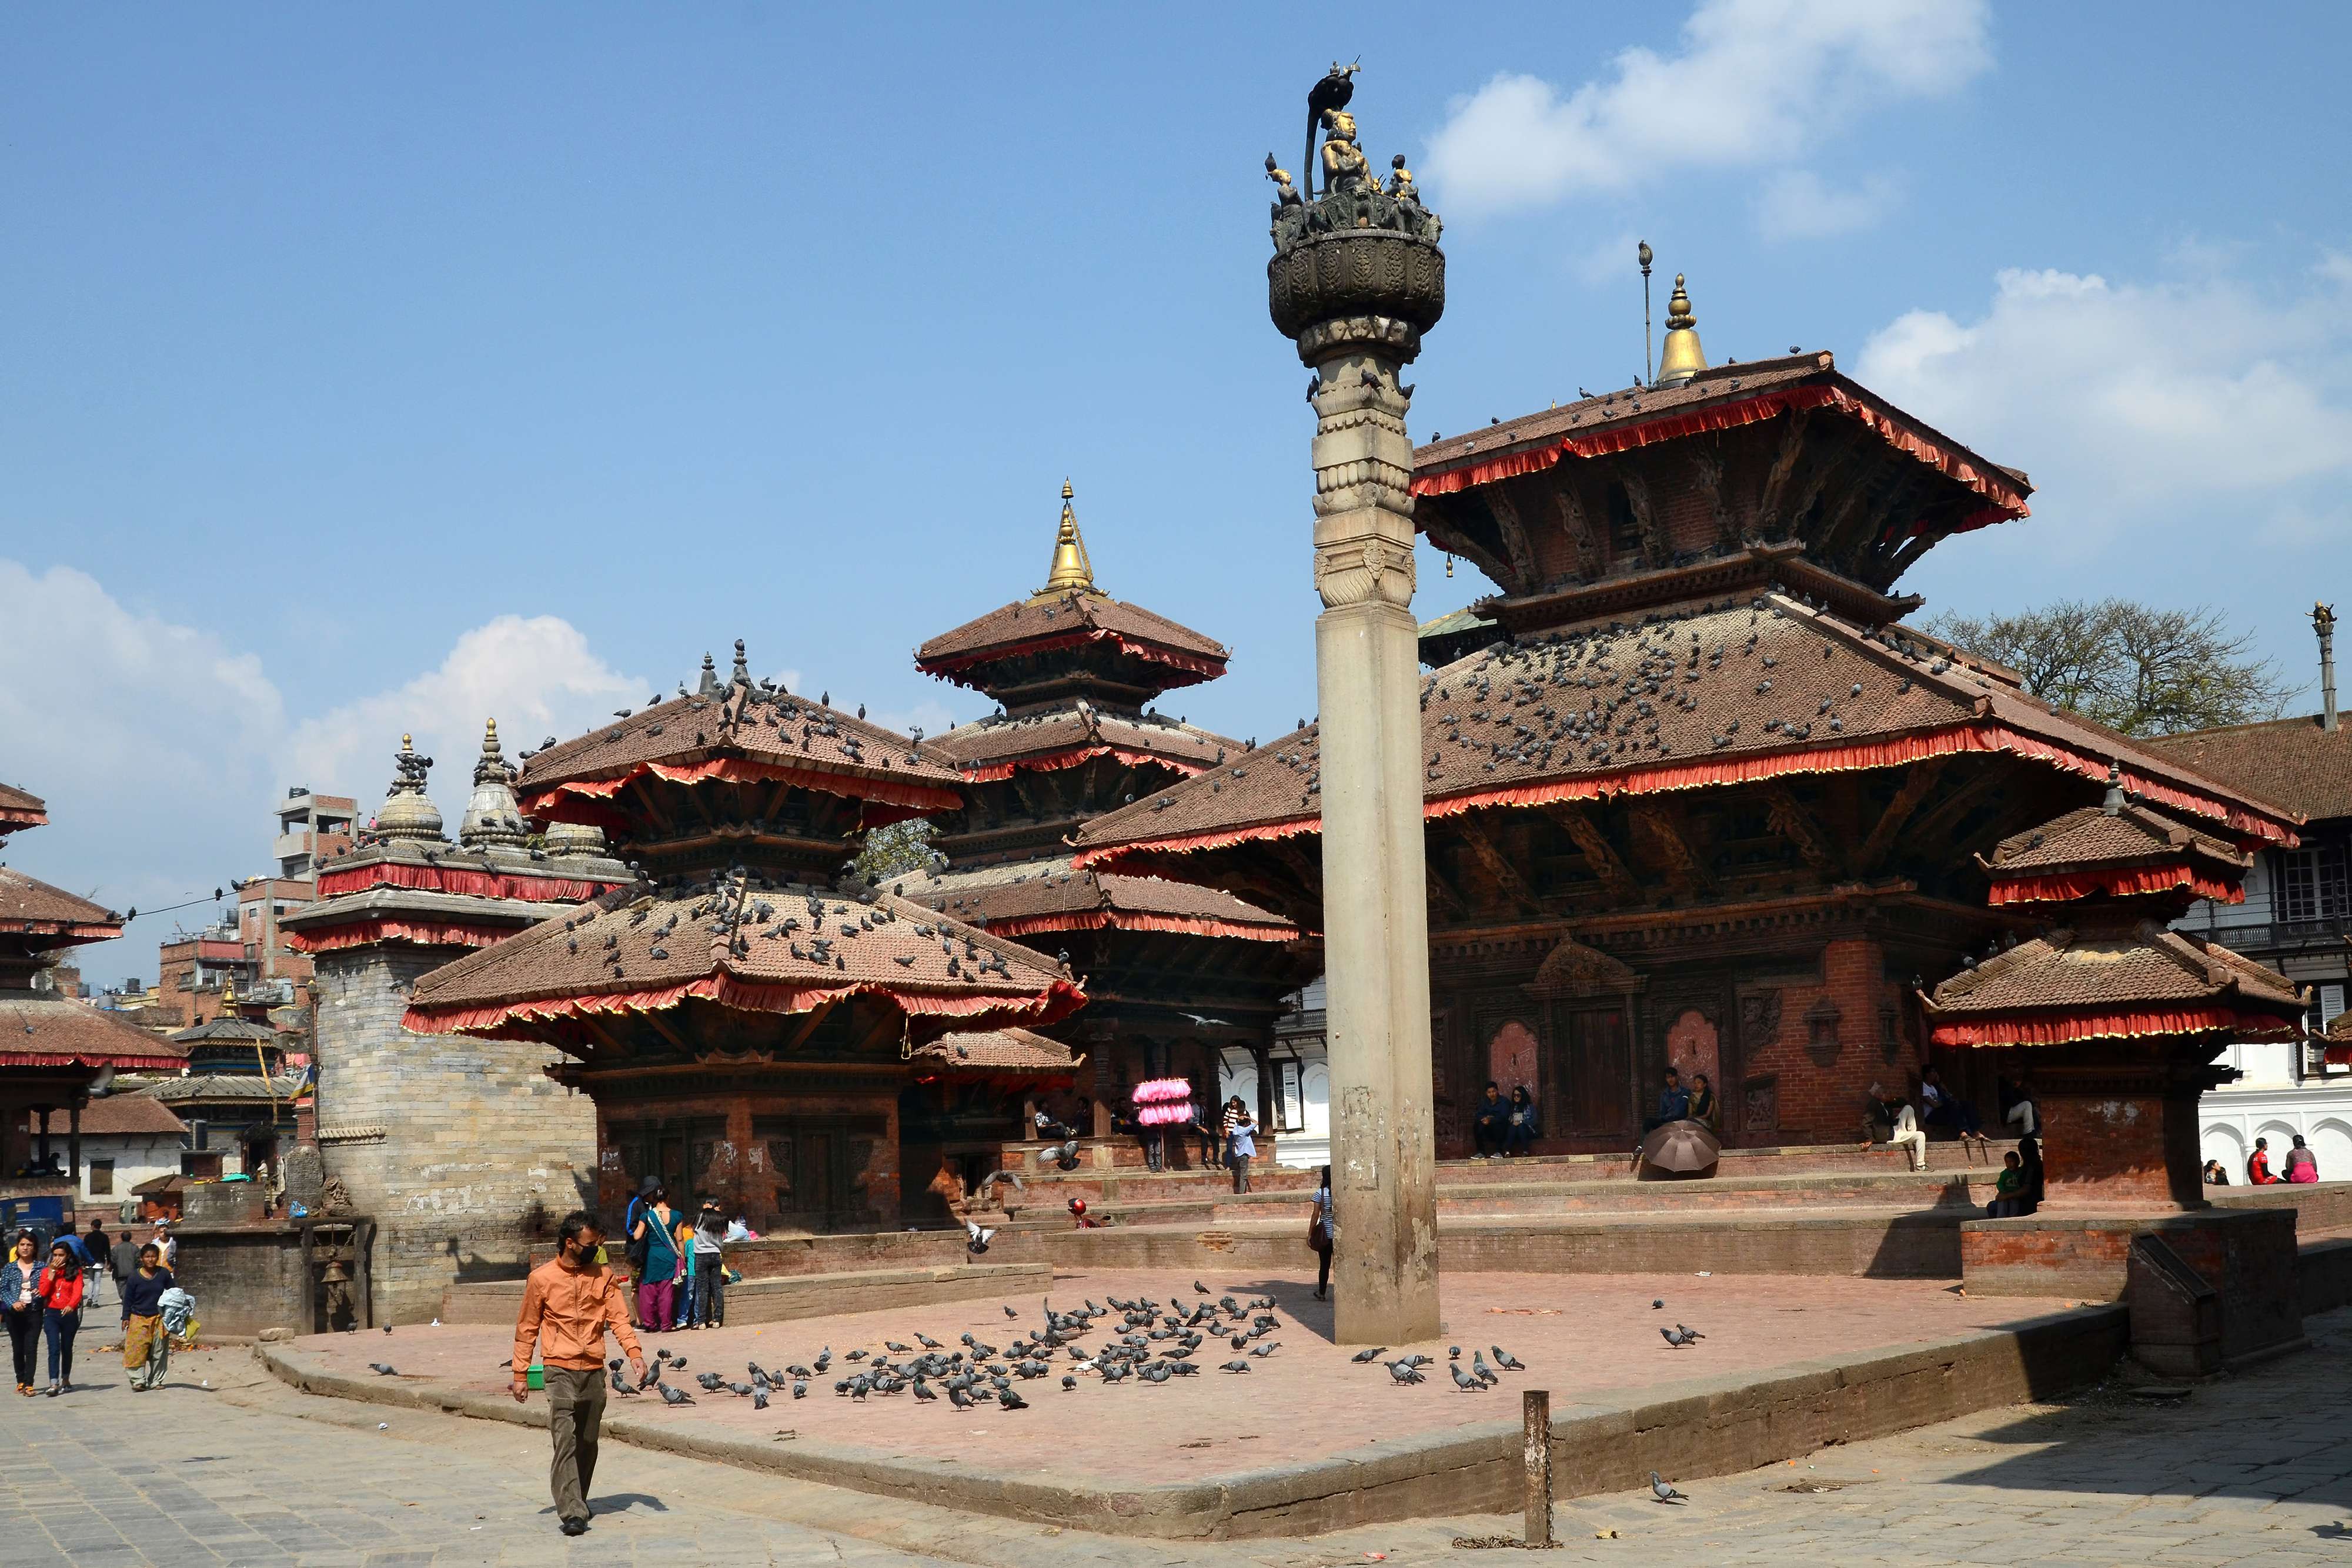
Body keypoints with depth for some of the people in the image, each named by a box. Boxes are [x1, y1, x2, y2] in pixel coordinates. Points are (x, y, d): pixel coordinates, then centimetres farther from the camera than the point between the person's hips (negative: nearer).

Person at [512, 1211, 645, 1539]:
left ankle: (578, 1501, 26)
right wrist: (521, 1374, 2)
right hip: (561, 1370, -3)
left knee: (588, 1443, 10)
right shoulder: (541, 1278, -1)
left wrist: (634, 1352, -14)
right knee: (565, 1441, -13)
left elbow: (618, 1317, 1)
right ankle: (572, 1512, -17)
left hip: (595, 1371, 3)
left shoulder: (603, 1276, 7)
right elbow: (527, 1329, 5)